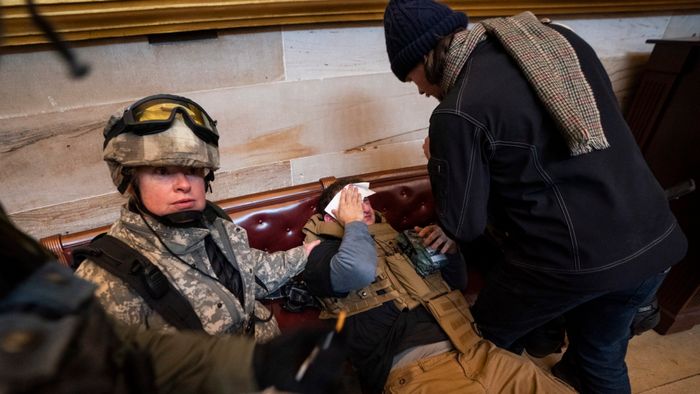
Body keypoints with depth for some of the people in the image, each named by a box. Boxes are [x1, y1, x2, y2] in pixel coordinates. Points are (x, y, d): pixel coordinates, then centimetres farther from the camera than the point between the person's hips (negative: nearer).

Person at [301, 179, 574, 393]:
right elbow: (358, 271, -21)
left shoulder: (397, 239, 21)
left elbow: (457, 283, 26)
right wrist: (353, 223, -2)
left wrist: (450, 250, 6)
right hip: (412, 370, -5)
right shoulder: (323, 251, 5)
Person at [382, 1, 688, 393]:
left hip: (571, 260, -6)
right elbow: (609, 124, 15)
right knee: (603, 359, 29)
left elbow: (463, 227, -9)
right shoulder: (557, 36, 4)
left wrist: (437, 161, 5)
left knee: (488, 341, 21)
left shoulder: (458, 113, -17)